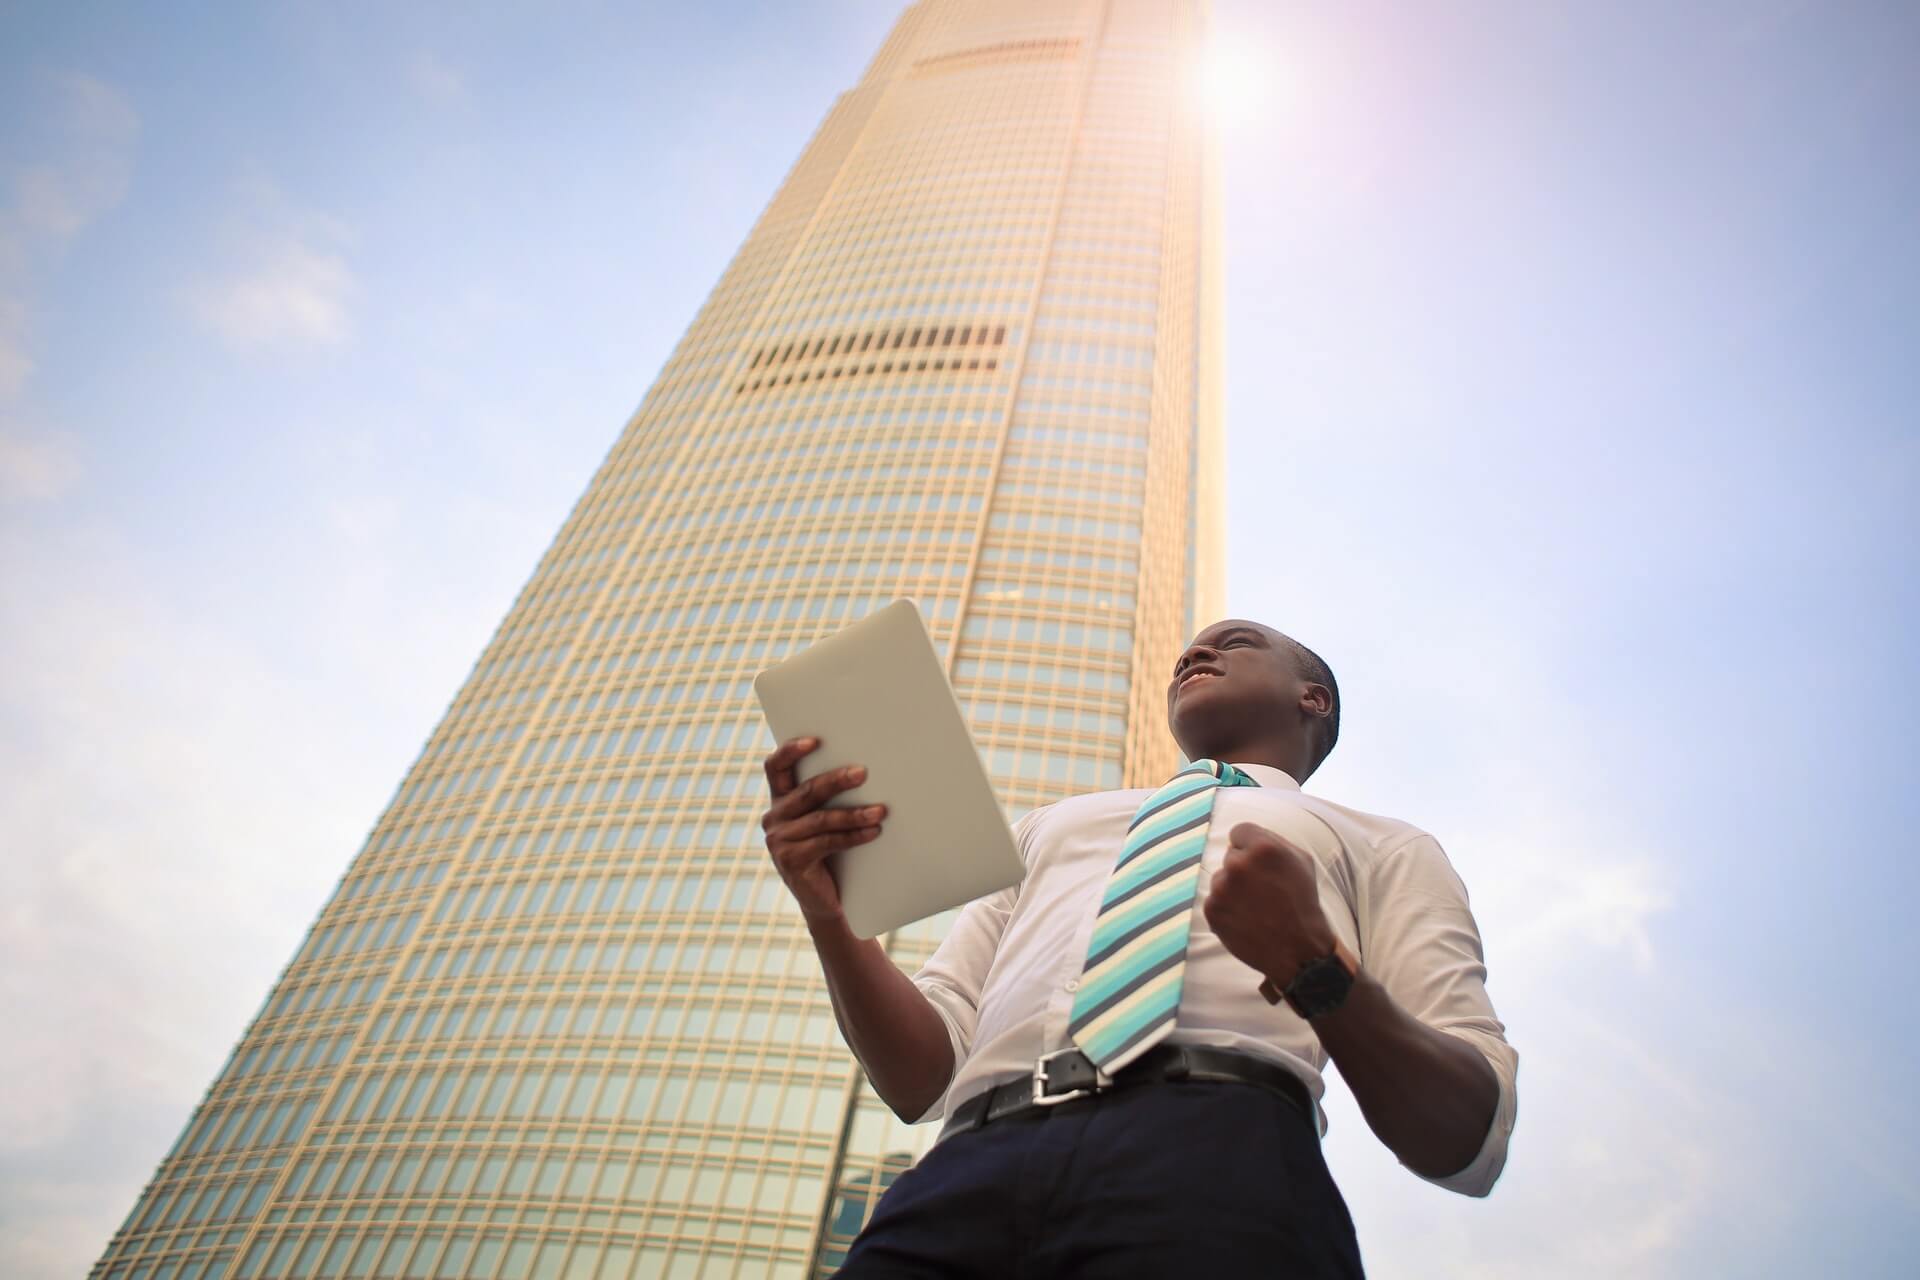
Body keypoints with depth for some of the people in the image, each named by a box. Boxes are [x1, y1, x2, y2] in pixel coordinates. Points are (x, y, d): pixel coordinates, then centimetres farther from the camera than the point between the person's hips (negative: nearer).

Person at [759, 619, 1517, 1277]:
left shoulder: (1382, 848, 22)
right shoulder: (1050, 826, 31)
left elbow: (1472, 1143, 9)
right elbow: (923, 1080, 21)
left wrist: (1317, 965, -10)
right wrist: (829, 911, 3)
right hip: (972, 1173, 3)